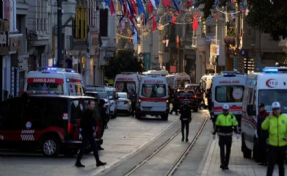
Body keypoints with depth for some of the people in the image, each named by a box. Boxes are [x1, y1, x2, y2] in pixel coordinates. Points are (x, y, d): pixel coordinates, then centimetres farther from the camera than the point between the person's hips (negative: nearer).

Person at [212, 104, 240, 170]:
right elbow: (216, 126, 10)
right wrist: (214, 133, 10)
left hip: (229, 136, 1)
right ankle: (223, 164, -13)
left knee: (228, 150, 8)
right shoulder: (219, 117, 0)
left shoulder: (232, 117, -2)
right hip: (221, 136, -1)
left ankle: (226, 165, 18)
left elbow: (235, 126, 1)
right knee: (222, 150, -10)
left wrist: (237, 133, -12)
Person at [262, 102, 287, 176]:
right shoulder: (269, 118, 0)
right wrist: (269, 118, -21)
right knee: (271, 164, -6)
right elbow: (263, 127, -14)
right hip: (272, 145, -1)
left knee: (281, 164, 14)